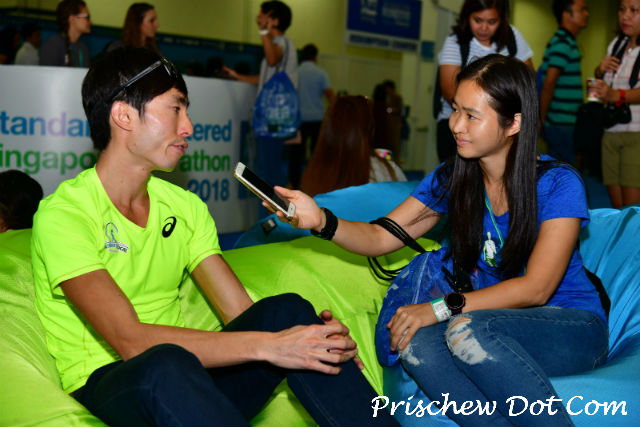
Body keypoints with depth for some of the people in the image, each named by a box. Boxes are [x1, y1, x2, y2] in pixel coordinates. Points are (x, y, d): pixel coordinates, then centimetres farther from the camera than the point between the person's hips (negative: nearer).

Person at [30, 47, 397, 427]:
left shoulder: (185, 207, 11)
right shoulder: (63, 214, -12)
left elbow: (242, 313, 2)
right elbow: (129, 340, -24)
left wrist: (316, 332, -19)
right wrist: (267, 346, -29)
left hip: (189, 380, 6)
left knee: (285, 311, -18)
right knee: (168, 363, -39)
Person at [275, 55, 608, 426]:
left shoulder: (558, 183, -11)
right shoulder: (451, 178, 4)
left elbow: (535, 288, -17)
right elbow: (380, 238, 3)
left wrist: (439, 309, -23)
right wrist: (322, 220, -17)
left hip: (574, 329, -4)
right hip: (492, 322, 4)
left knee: (466, 330, -36)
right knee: (416, 344, -30)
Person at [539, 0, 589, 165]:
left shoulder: (567, 41, 16)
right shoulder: (562, 44, -16)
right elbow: (548, 84, -20)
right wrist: (542, 119, -15)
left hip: (562, 122, 9)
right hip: (561, 124, -9)